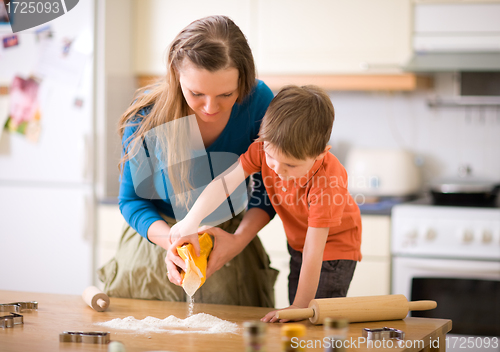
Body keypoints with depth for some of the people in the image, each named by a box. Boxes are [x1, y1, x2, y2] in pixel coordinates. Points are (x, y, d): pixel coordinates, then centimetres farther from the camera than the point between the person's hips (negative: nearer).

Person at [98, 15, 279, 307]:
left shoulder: (258, 101, -20)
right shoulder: (148, 113, -22)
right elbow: (132, 199, -10)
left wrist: (240, 238, -25)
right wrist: (171, 239, -30)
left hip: (224, 241, 1)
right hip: (158, 239, 0)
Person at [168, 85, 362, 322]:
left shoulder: (327, 181, -38)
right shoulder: (266, 148, -25)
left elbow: (313, 251, -37)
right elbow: (226, 181, -31)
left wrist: (300, 307, -34)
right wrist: (191, 222, -45)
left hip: (334, 244, -5)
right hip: (297, 242, 6)